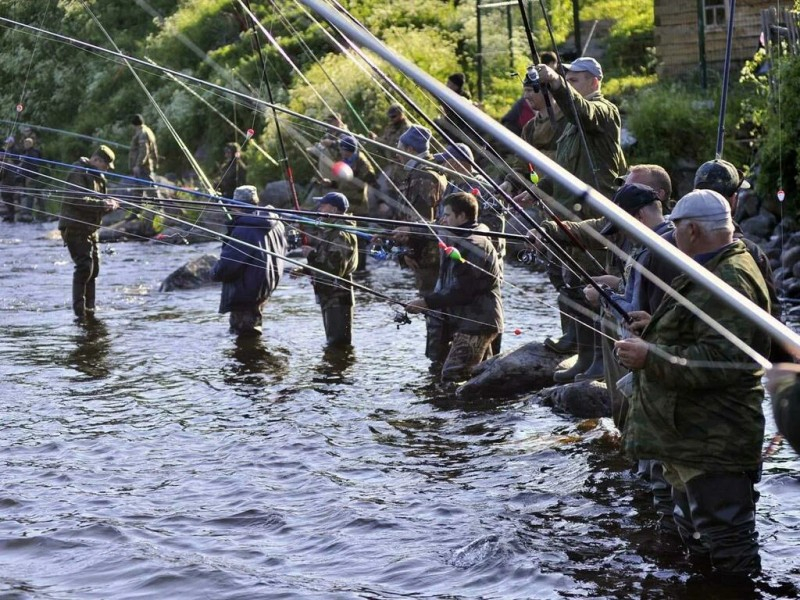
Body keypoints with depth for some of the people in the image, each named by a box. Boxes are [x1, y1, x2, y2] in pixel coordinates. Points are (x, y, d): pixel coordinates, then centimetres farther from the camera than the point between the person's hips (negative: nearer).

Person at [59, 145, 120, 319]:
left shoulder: (98, 176, 19)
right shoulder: (78, 174, -13)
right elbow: (79, 200, -25)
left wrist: (110, 204, 1)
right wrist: (104, 204, -26)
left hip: (90, 228, 10)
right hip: (75, 228, -10)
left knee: (94, 267, 9)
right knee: (85, 265, -17)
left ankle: (89, 307, 16)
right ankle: (79, 307, -14)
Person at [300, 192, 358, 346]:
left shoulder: (340, 235, -17)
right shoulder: (329, 232, 16)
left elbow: (335, 269, -24)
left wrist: (312, 255, -18)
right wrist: (305, 269, 10)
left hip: (337, 298, -11)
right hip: (330, 297, 11)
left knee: (338, 341, -9)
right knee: (333, 341, 18)